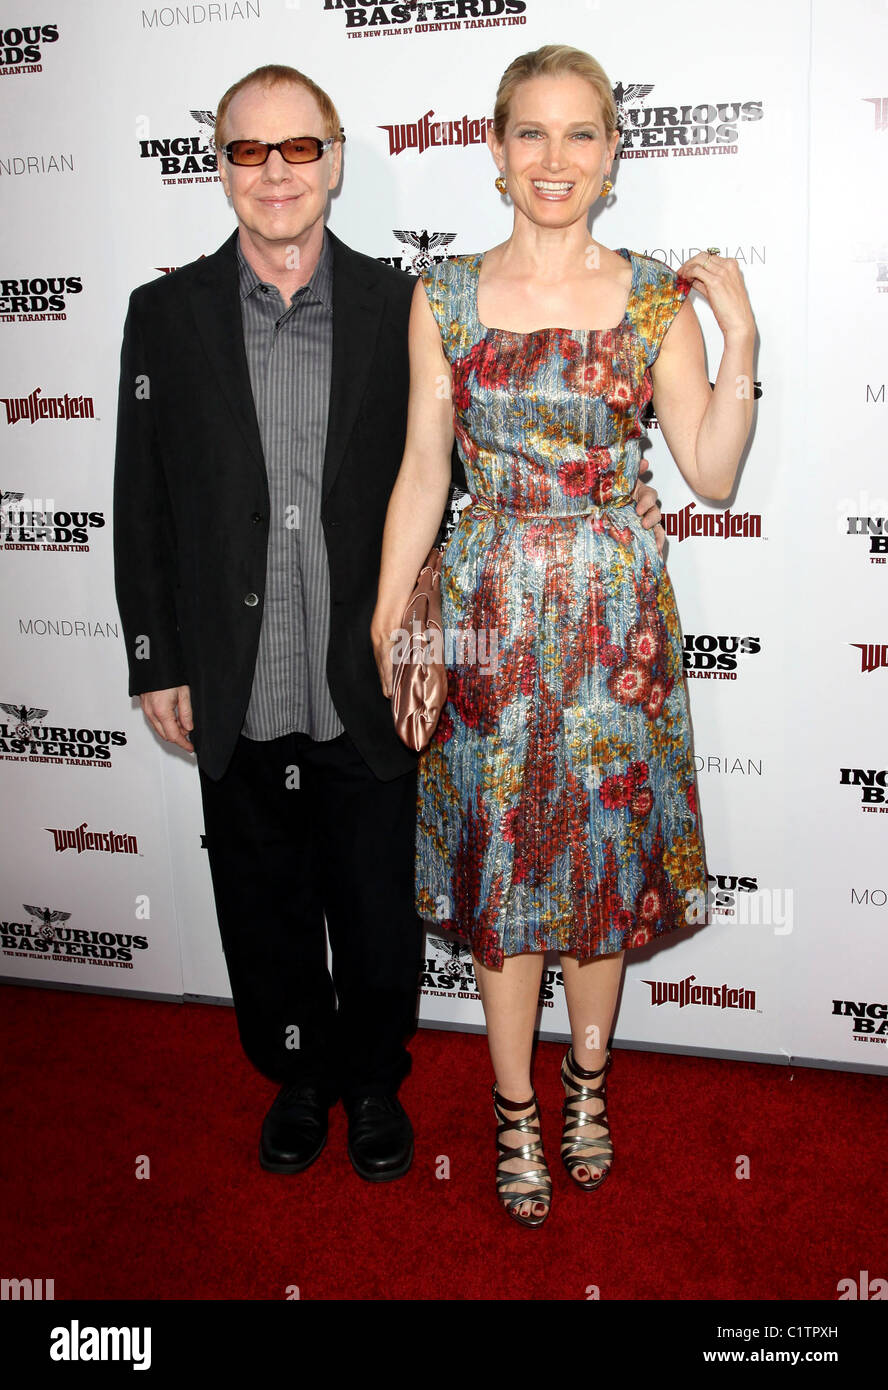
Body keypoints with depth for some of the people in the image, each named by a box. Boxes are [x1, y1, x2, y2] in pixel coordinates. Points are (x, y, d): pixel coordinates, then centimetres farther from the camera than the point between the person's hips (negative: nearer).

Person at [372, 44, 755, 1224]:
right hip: (490, 615, 0)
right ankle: (515, 1109, 27)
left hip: (615, 614, 0)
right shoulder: (444, 298, 1)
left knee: (607, 853, 11)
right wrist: (387, 620, 0)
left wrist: (740, 339, -10)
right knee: (499, 860, 7)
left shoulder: (657, 298, 0)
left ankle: (587, 1079, 35)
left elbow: (712, 474, -1)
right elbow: (422, 473, 3)